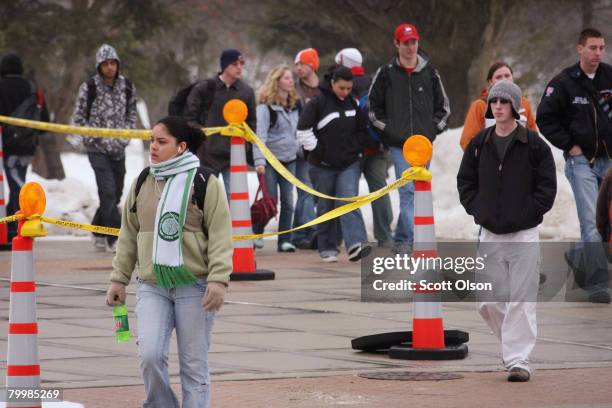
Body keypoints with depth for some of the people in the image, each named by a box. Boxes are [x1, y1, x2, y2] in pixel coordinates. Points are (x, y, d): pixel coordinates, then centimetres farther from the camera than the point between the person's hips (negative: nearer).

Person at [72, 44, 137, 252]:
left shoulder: (127, 86, 5)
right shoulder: (89, 87, -6)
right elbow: (78, 118, 0)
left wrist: (127, 135, 3)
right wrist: (93, 137, -9)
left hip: (119, 148, 5)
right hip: (97, 148, -5)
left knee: (115, 194, 11)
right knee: (108, 191, -16)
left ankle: (98, 232, 29)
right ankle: (115, 238, -16)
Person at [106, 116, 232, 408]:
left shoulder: (205, 184, -3)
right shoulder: (142, 184, 11)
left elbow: (220, 236, -7)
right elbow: (128, 235, 16)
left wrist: (218, 281, -16)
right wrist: (119, 279, 13)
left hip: (194, 286, -3)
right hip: (152, 286, 3)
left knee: (194, 366, 2)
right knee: (150, 356, -12)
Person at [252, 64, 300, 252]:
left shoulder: (294, 104, 11)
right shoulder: (266, 106, -11)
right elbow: (260, 134, -18)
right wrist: (259, 160, -26)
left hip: (289, 160, 6)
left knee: (288, 201, 3)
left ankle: (285, 240, 8)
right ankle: (256, 234, 15)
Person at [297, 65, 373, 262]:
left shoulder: (353, 103, 6)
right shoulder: (317, 103, -10)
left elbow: (363, 128, 20)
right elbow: (303, 130, -11)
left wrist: (356, 148, 7)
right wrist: (317, 151, -10)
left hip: (349, 164, 3)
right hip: (323, 165, -2)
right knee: (325, 207, 6)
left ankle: (355, 245, -24)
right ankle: (327, 248, 16)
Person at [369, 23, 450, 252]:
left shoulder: (429, 73, 7)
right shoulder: (386, 74, 2)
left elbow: (443, 106, 16)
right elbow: (372, 105, 9)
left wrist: (433, 128, 5)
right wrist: (385, 128, 0)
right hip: (398, 143, -3)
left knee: (419, 192, 7)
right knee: (408, 191, -13)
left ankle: (401, 238, 18)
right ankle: (412, 238, -17)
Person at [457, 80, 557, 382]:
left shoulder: (534, 144, -2)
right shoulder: (478, 144, 9)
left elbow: (547, 187, -1)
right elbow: (465, 181, 17)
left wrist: (528, 214, -8)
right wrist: (476, 209, 3)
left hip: (524, 235, -4)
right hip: (489, 235, 4)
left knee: (521, 300, -8)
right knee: (488, 302, 5)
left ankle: (518, 360, -5)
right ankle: (514, 346, 25)